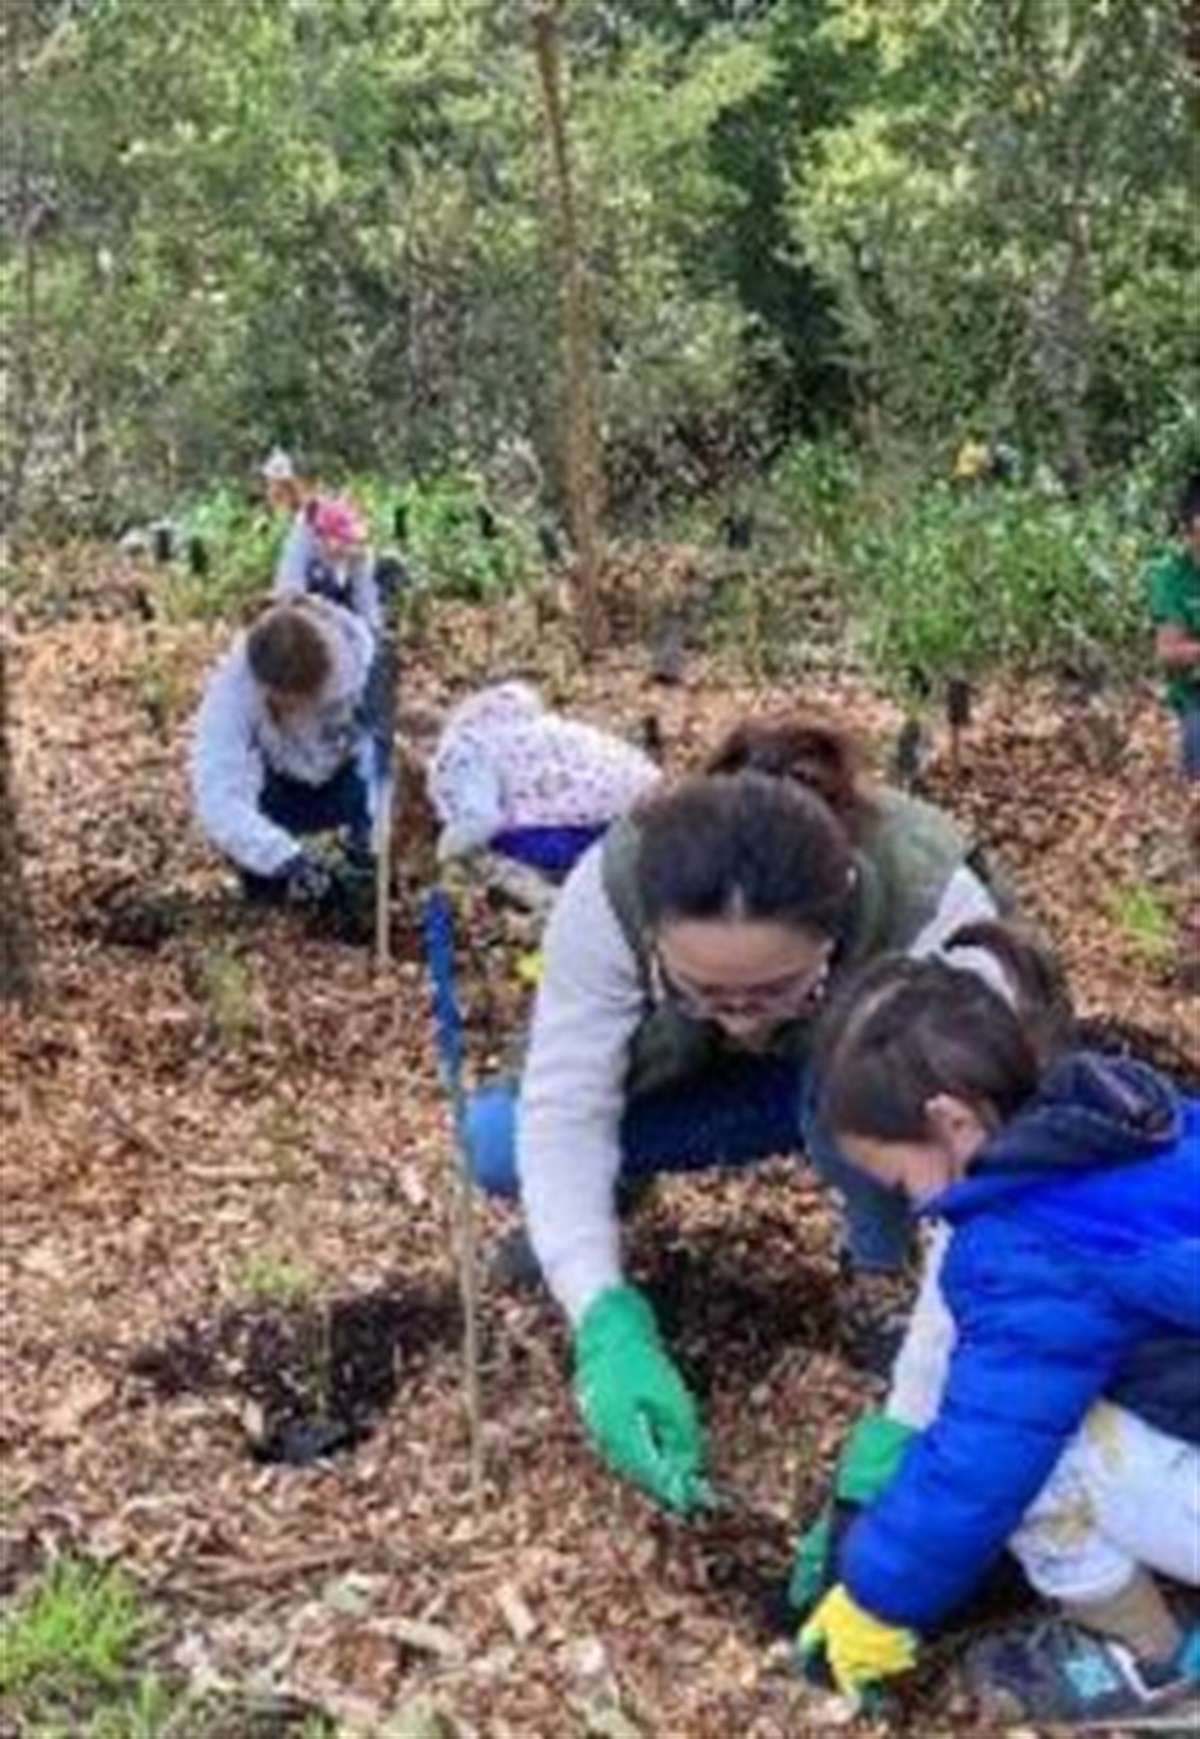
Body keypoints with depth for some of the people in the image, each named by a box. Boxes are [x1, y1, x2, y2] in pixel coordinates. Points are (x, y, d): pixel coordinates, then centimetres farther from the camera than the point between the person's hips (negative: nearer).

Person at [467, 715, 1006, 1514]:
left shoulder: (934, 907, -40)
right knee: (495, 1138, -22)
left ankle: (890, 1268, -6)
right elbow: (564, 1113, -31)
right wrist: (611, 1332, -44)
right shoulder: (611, 889, -35)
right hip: (711, 1084, 2)